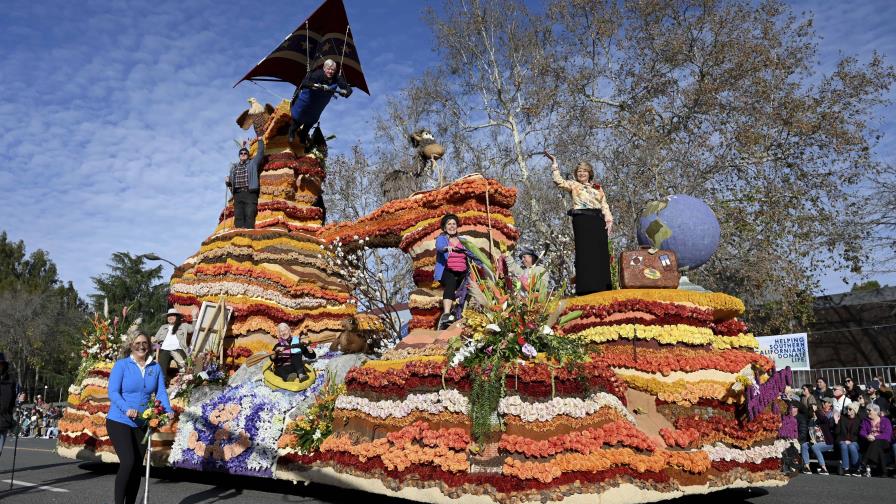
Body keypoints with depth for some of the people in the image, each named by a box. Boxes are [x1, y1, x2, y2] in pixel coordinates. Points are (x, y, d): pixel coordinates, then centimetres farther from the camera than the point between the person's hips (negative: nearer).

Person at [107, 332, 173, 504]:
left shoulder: (156, 368, 4)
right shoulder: (121, 365, -6)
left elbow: (161, 392, -1)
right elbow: (113, 392, -14)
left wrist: (168, 411, -19)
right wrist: (127, 409, -31)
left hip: (142, 424, 5)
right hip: (119, 421, -5)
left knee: (137, 466, 10)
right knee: (128, 462, -18)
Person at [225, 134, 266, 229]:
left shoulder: (253, 163, 15)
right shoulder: (234, 167, 23)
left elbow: (260, 153, 8)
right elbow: (231, 183, 24)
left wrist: (260, 141, 13)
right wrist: (227, 181, 3)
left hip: (250, 193, -3)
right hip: (238, 194, 3)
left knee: (250, 216, -13)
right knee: (238, 216, -5)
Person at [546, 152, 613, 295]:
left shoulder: (598, 188, 23)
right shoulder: (573, 185, 13)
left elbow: (605, 206, 17)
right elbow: (558, 181, -2)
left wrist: (609, 221, 4)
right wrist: (554, 163, -4)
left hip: (598, 220, 4)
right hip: (582, 219, -4)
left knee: (601, 253, 1)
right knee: (585, 252, -9)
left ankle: (602, 286, 5)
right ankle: (586, 287, -10)